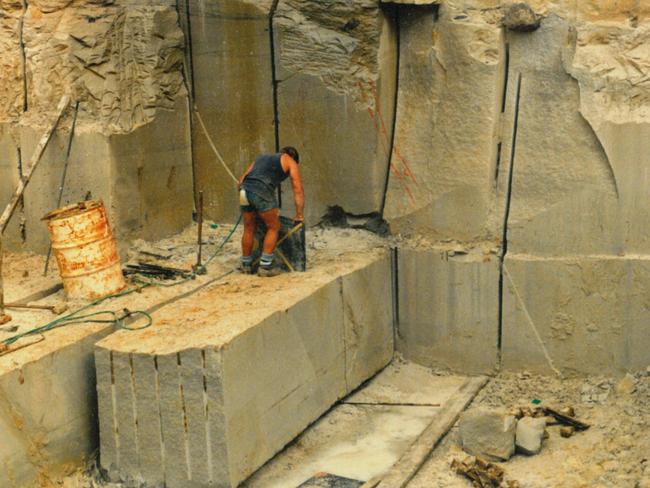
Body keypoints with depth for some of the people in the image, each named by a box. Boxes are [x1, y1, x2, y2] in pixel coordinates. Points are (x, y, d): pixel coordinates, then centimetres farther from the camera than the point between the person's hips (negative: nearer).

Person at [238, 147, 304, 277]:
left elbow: (242, 180, 30)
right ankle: (265, 266, 10)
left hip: (245, 189, 5)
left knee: (249, 229, 20)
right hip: (262, 191, -5)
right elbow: (298, 190, 13)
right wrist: (300, 214, 17)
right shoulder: (290, 161, 20)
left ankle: (246, 265, 30)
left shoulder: (261, 157, 35)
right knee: (273, 227, 11)